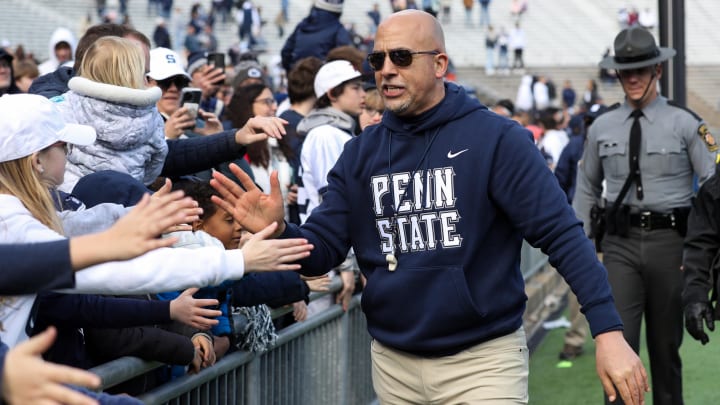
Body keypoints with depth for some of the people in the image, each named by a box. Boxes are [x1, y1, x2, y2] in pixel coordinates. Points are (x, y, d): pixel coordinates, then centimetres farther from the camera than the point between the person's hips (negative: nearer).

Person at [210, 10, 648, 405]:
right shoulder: (361, 152, 5)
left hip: (484, 358, -4)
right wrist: (278, 231, -19)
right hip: (393, 362, 5)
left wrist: (609, 331, -23)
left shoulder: (497, 139, -9)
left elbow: (562, 234, -14)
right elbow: (323, 249, 4)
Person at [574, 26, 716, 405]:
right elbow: (586, 189, 16)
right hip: (621, 243, 1)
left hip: (670, 239, -1)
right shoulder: (602, 128, 8)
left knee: (666, 343, 9)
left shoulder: (685, 124, -1)